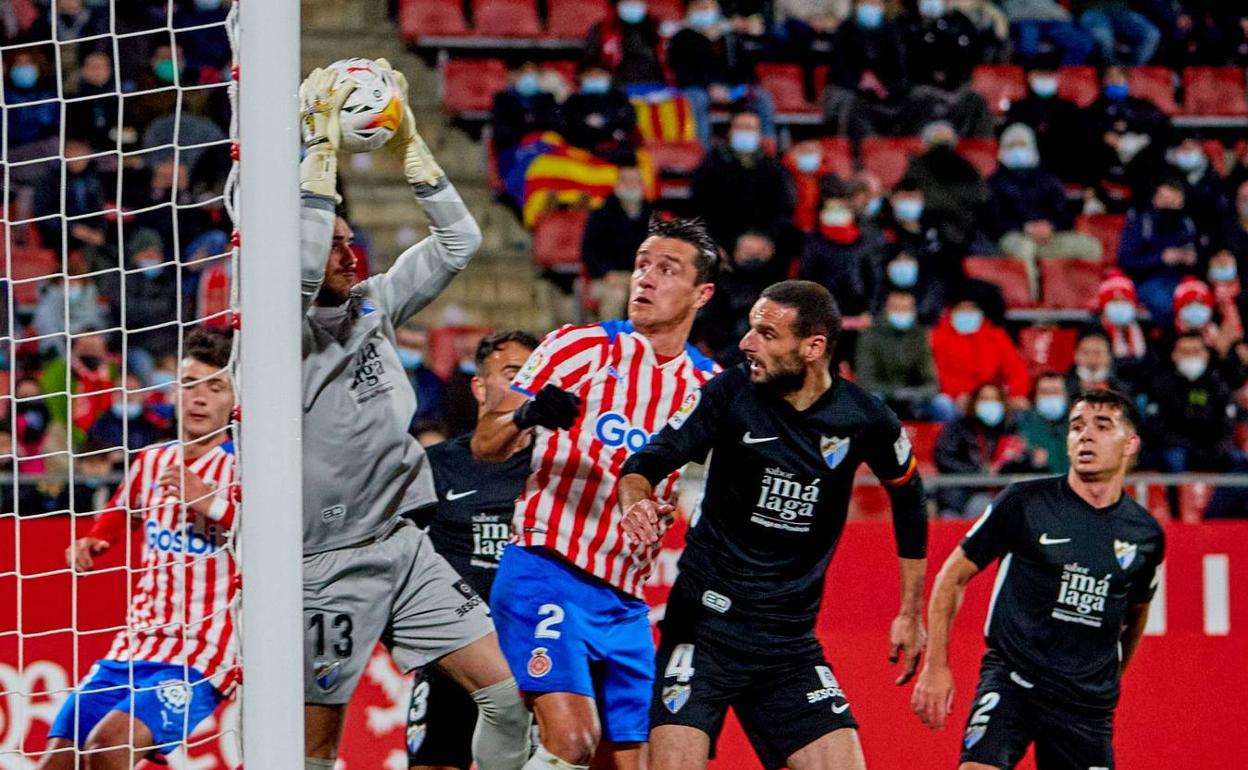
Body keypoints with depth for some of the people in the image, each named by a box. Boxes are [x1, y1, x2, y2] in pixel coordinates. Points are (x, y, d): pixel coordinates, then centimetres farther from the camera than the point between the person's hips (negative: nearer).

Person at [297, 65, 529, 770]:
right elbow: (298, 261, -31)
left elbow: (459, 241, 8)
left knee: (506, 689, -2)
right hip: (326, 568, -6)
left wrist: (409, 142, 0)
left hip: (405, 548, 6)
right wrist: (324, 146, -27)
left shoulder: (373, 306, 9)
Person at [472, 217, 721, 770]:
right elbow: (484, 445, -7)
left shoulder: (708, 386, 11)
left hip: (625, 602, 6)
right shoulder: (583, 347, -2)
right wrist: (527, 416, -28)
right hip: (546, 577, -6)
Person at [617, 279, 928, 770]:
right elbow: (646, 463, -11)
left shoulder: (864, 420, -4)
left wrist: (910, 615, 17)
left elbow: (908, 498, 14)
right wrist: (636, 503, -36)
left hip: (792, 642, 2)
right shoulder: (731, 394, -9)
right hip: (705, 625, -2)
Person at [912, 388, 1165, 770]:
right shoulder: (1024, 502, -5)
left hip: (1087, 704, 3)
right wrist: (936, 665, -4)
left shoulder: (1146, 534, 5)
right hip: (1010, 680, -3)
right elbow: (953, 576, 2)